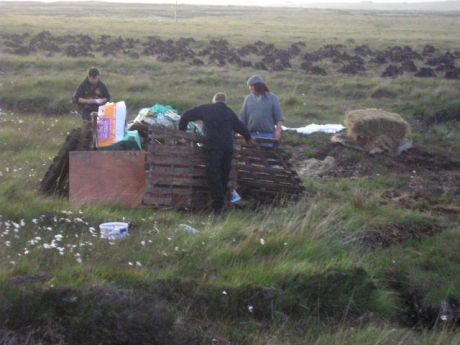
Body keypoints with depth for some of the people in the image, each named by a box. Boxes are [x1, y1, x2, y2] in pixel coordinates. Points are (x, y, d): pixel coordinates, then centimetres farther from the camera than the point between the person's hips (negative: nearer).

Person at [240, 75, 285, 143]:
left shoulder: (272, 98, 4)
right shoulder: (248, 99, 10)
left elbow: (279, 117, 0)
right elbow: (243, 117, 11)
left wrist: (278, 130, -10)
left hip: (268, 135, -2)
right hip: (252, 134, 2)